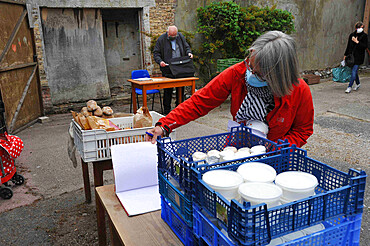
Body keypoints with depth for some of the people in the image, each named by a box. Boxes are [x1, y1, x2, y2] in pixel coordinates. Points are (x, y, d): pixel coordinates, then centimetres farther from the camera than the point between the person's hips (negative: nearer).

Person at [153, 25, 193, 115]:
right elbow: (156, 53, 0)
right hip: (168, 68, -4)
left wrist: (189, 53, -1)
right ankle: (167, 110, 7)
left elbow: (186, 46, 20)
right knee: (168, 89, -4)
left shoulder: (180, 36, 10)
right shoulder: (161, 39, -2)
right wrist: (160, 61, -17)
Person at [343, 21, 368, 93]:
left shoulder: (364, 36, -2)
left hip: (359, 57, -5)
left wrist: (357, 42, -16)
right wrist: (345, 55, 16)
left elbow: (365, 46, -9)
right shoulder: (352, 35, 9)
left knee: (354, 71, -12)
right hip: (351, 55, 5)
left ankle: (349, 86, -10)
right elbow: (348, 46, 17)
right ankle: (358, 83, 36)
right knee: (354, 70, 15)